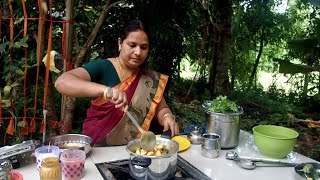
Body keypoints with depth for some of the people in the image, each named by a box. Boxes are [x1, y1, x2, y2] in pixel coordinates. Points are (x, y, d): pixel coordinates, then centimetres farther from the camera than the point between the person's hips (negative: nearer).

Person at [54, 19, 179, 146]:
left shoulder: (151, 77, 8)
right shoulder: (102, 67, -5)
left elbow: (161, 109, 14)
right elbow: (61, 82, -18)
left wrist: (167, 117, -9)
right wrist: (105, 90, -31)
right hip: (98, 148, -2)